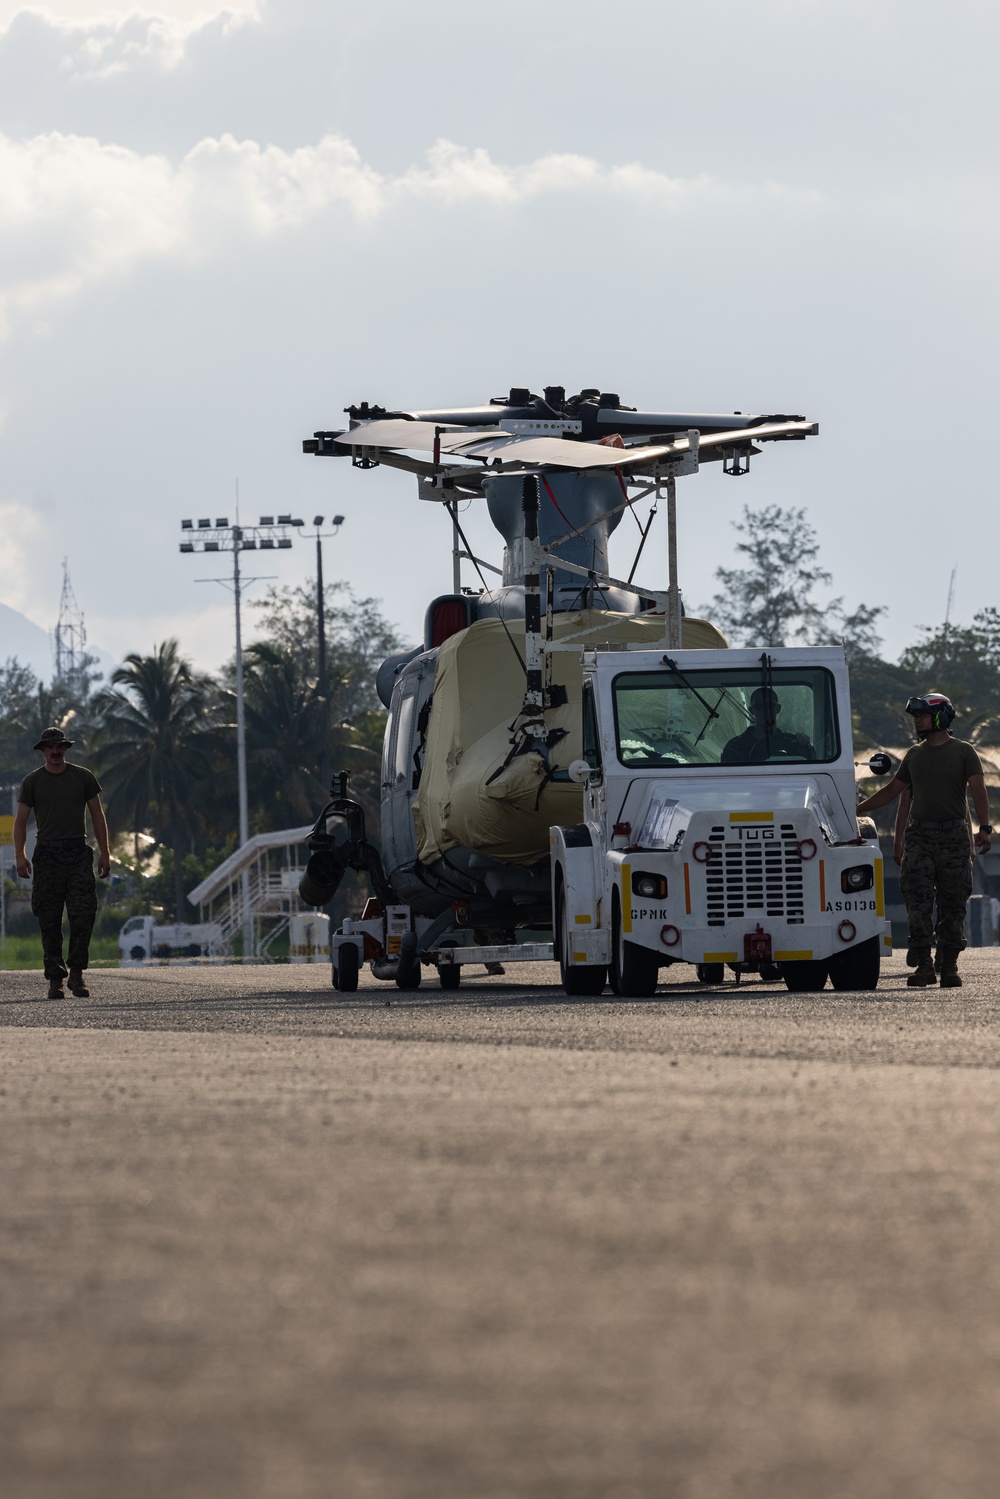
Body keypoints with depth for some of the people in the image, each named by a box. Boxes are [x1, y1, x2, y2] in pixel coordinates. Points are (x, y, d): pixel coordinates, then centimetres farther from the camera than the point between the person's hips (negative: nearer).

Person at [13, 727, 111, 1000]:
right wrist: (20, 855, -8)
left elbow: (97, 814, 12)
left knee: (83, 915, -11)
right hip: (47, 854, 0)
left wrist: (104, 852, 5)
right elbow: (21, 820, 5)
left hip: (78, 854, 0)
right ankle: (55, 979, 4)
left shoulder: (83, 777, 8)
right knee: (49, 922, -1)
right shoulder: (32, 782, 6)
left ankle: (76, 974, -1)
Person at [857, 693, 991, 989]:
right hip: (919, 836, 3)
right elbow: (892, 790, 23)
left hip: (954, 837, -3)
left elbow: (978, 792, -6)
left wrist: (984, 828, -20)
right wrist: (856, 809, 19)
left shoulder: (963, 752, 3)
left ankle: (950, 966, 3)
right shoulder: (914, 755, 15)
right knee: (918, 903, -7)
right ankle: (923, 965, -6)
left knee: (952, 906, -2)